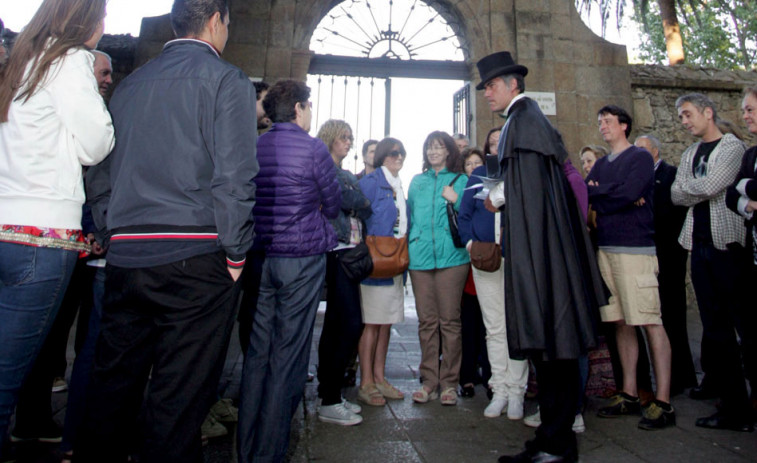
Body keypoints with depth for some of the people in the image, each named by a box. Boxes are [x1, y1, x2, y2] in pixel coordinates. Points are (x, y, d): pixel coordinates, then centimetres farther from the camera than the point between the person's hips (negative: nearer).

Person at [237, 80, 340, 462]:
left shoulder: (254, 147, 7)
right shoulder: (312, 148, -6)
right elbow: (333, 205, 2)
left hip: (259, 257, 5)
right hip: (302, 258, -5)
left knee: (257, 352, 11)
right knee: (287, 355, 2)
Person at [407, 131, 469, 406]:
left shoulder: (461, 180, 10)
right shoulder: (417, 182, 20)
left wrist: (456, 200, -9)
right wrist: (409, 247, 12)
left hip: (451, 257, -3)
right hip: (420, 257, 3)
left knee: (450, 320, 0)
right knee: (426, 321, 5)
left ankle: (449, 383, 10)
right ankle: (429, 381, 14)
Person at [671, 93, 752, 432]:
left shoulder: (732, 146, -3)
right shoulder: (689, 155, 18)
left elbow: (710, 186, -16)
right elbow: (676, 196, 9)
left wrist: (687, 186, 2)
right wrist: (700, 190, -7)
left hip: (728, 242, -6)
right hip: (700, 245, 7)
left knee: (742, 321, -5)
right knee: (714, 327, 8)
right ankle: (734, 406, 17)